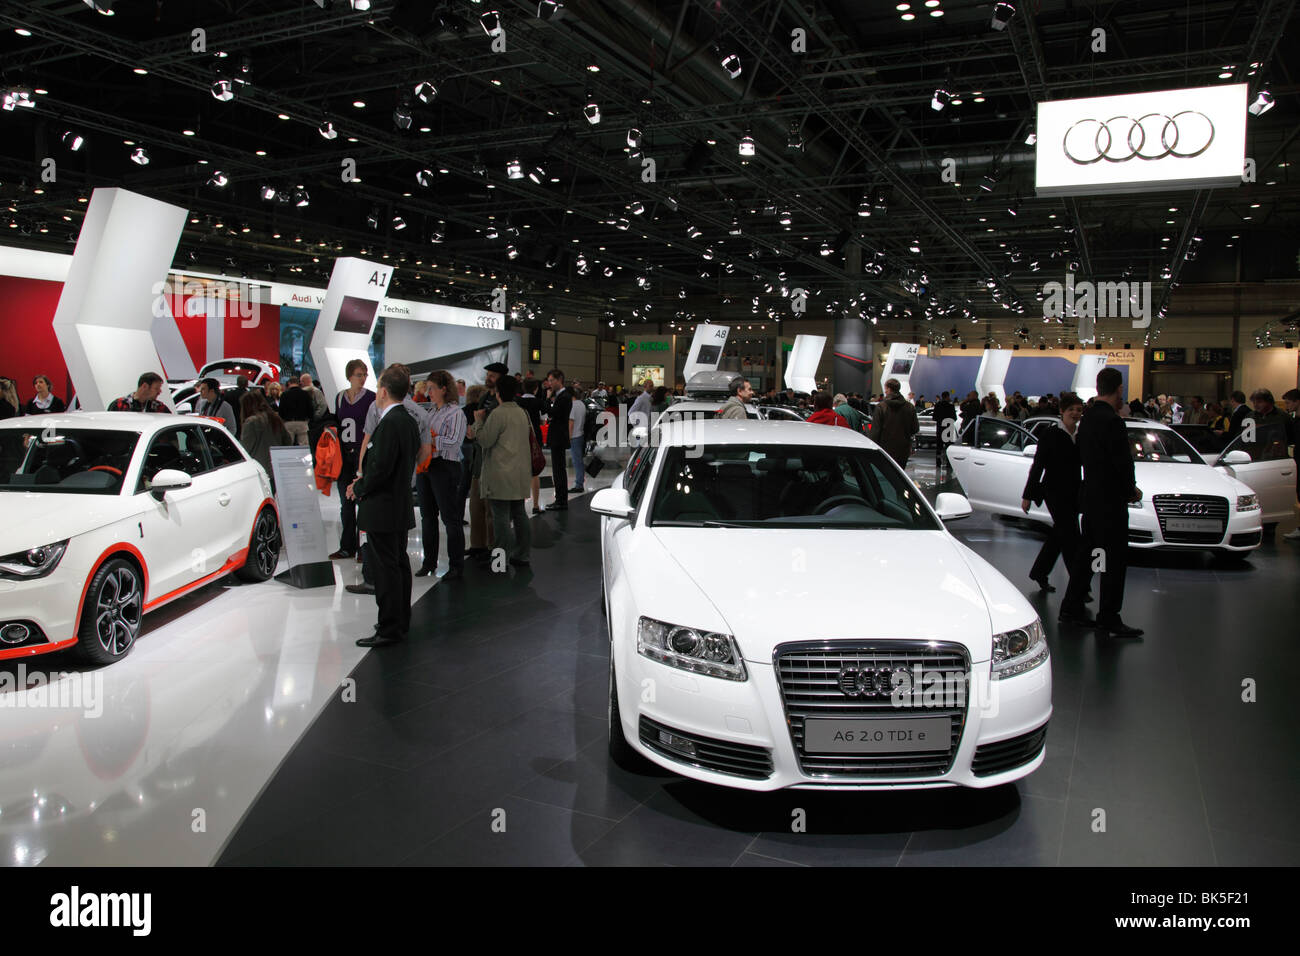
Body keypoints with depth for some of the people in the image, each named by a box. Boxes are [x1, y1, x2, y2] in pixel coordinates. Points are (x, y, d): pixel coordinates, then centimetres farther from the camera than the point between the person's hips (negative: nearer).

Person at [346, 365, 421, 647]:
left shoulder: (390, 423, -20)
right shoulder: (408, 421, 10)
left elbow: (381, 467, -24)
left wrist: (359, 488, -7)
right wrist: (363, 482, 12)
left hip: (382, 508, -10)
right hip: (401, 506, 10)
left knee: (386, 568, -3)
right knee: (399, 563, 16)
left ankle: (389, 629, 3)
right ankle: (401, 621, 27)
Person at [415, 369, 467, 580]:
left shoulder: (455, 413, -9)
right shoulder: (430, 412, 15)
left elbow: (454, 441, -19)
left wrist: (430, 438, -15)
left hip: (445, 467, -8)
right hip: (425, 466, 8)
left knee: (450, 518, -2)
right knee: (427, 516, 14)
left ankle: (457, 566, 7)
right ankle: (429, 562, 26)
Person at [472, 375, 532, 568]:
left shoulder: (498, 413, -13)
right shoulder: (521, 412, 11)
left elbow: (485, 440, -12)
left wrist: (479, 421, 4)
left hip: (501, 474, -8)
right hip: (520, 471, 8)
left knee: (501, 516, -3)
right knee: (519, 514, 13)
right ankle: (522, 555, 20)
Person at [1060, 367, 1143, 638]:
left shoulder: (1087, 418, 8)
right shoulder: (1112, 422, -18)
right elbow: (1123, 463, -17)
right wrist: (1131, 491, -3)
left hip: (1091, 497, 9)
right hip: (1110, 501, -9)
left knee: (1085, 553, 16)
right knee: (1115, 559, -1)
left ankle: (1071, 608, 24)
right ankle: (1108, 619, 4)